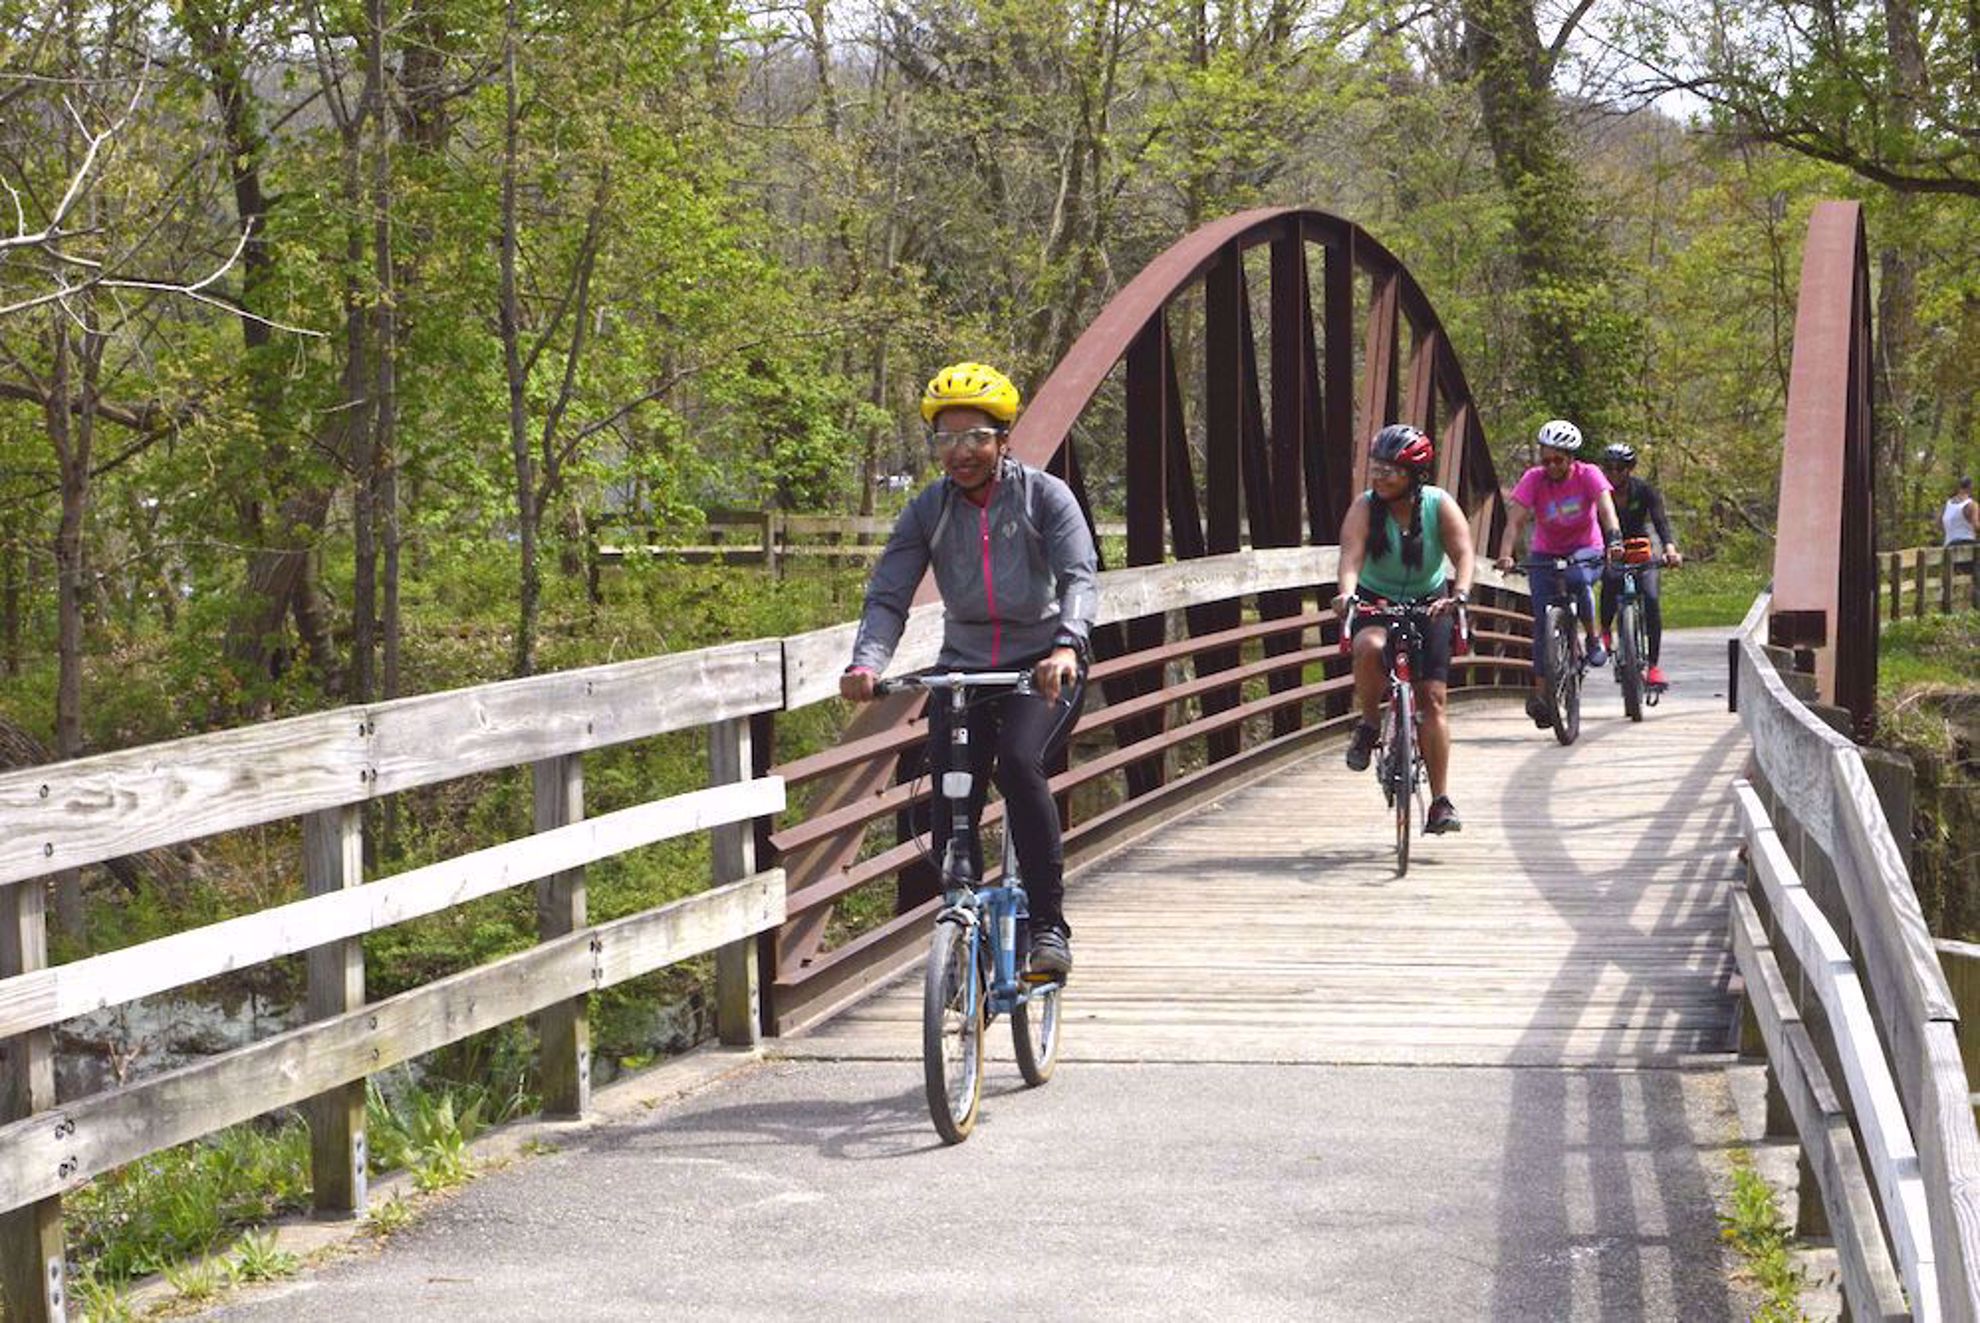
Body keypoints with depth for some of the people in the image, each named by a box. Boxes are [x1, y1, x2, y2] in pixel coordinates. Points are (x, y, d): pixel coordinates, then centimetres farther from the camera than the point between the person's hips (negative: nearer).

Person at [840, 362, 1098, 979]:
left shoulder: (1044, 495, -8)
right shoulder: (928, 510, -2)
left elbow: (1079, 578, -19)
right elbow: (887, 595, -8)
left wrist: (1066, 645, -39)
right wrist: (866, 662, -28)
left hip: (1042, 666, -3)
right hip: (963, 667, 3)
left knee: (1019, 762, -30)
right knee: (950, 817, -7)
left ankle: (1048, 924, -21)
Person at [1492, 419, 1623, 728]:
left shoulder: (1588, 475, -15)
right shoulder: (1533, 479, -14)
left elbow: (1605, 506, -30)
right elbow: (1515, 520, -22)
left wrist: (1614, 539, -49)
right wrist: (1506, 554, -40)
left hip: (1585, 552, -1)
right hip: (1545, 554, 1)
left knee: (1577, 579, -35)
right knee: (1543, 618, -12)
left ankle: (1593, 638, -10)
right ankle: (1540, 692, -7)